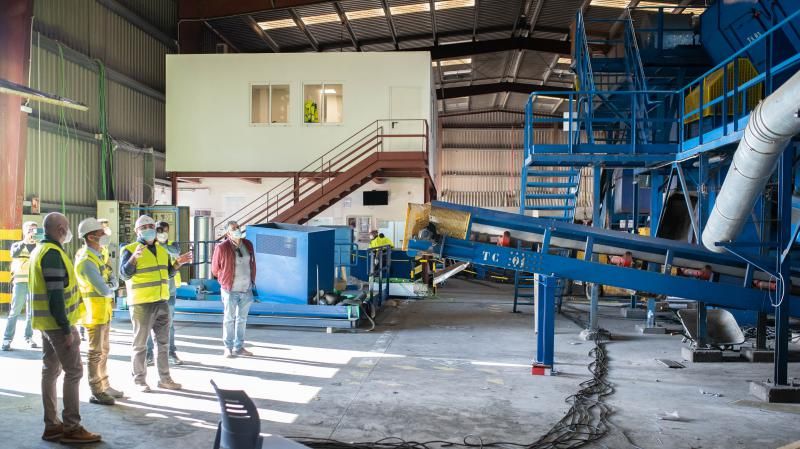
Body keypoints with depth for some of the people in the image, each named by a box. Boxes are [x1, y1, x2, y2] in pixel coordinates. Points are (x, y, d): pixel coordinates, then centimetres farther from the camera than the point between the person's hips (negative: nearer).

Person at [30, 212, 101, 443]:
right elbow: (56, 295, -22)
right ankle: (72, 428, -3)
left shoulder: (40, 250, 14)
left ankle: (52, 425, 17)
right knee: (73, 372, -5)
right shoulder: (53, 253, -18)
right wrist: (66, 328, -20)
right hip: (58, 323, -10)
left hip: (46, 322, 10)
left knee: (50, 370, 11)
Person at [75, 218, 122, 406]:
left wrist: (110, 284, -12)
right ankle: (96, 392, 6)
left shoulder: (98, 256, 11)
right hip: (94, 311, -10)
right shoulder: (86, 261, -20)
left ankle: (104, 386, 28)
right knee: (95, 353, -2)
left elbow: (113, 280, 11)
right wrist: (111, 290, -4)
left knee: (103, 351, 17)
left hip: (104, 311, 10)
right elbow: (104, 290, -25)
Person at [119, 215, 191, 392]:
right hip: (141, 304, -7)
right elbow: (124, 274, -17)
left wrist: (178, 263, 2)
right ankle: (139, 380, 13)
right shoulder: (130, 250, -7)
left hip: (162, 303, 7)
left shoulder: (162, 250, 13)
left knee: (163, 342, 12)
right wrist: (134, 257, -31)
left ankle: (164, 378, 21)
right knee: (140, 344, 3)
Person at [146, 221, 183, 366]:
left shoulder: (172, 245, 4)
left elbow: (176, 251, -21)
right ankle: (149, 353, 7)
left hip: (169, 290, 2)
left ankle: (171, 352, 19)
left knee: (169, 323, 10)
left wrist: (160, 244, -35)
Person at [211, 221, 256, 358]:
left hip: (247, 289, 5)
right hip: (231, 290, -5)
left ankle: (239, 347, 23)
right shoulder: (222, 248, -12)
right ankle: (228, 347, 16)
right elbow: (215, 269, 0)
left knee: (242, 318, 12)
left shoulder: (248, 244, 3)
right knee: (229, 319, 6)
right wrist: (226, 281, 9)